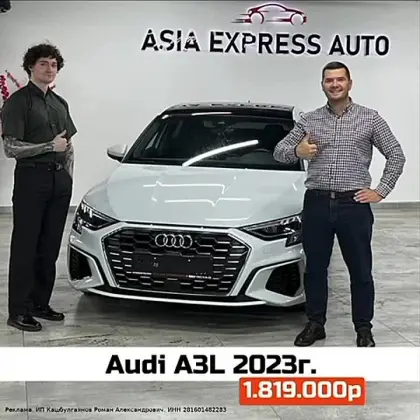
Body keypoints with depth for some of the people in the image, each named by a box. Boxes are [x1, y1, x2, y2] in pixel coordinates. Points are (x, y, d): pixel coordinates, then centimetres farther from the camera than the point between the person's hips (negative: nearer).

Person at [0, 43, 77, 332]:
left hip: (59, 182, 7)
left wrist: (69, 175, 11)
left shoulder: (60, 103, 17)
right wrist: (50, 147, -18)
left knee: (50, 247, 11)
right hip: (31, 180, -7)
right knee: (25, 247, -2)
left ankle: (41, 303, 22)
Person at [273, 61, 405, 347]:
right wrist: (296, 151, -13)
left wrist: (381, 191, -2)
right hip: (317, 204, 2)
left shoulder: (369, 118, 4)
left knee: (361, 271, 6)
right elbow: (279, 151, 9)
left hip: (354, 205, -2)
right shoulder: (309, 120, 8)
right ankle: (316, 324, 24)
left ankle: (364, 329, 19)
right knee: (315, 269, 9)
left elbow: (396, 155, 7)